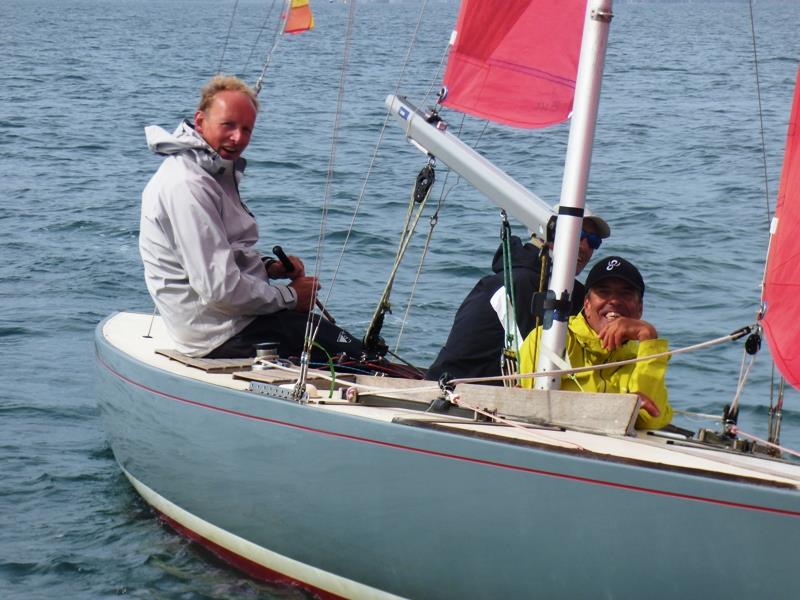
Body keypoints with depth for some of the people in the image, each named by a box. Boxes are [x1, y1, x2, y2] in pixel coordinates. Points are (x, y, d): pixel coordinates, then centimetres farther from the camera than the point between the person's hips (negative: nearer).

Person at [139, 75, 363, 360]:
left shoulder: (216, 173, 13)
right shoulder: (186, 186, -21)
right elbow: (220, 289, -25)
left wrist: (270, 266, 5)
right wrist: (290, 296, -12)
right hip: (222, 336, -11)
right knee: (355, 355, -11)